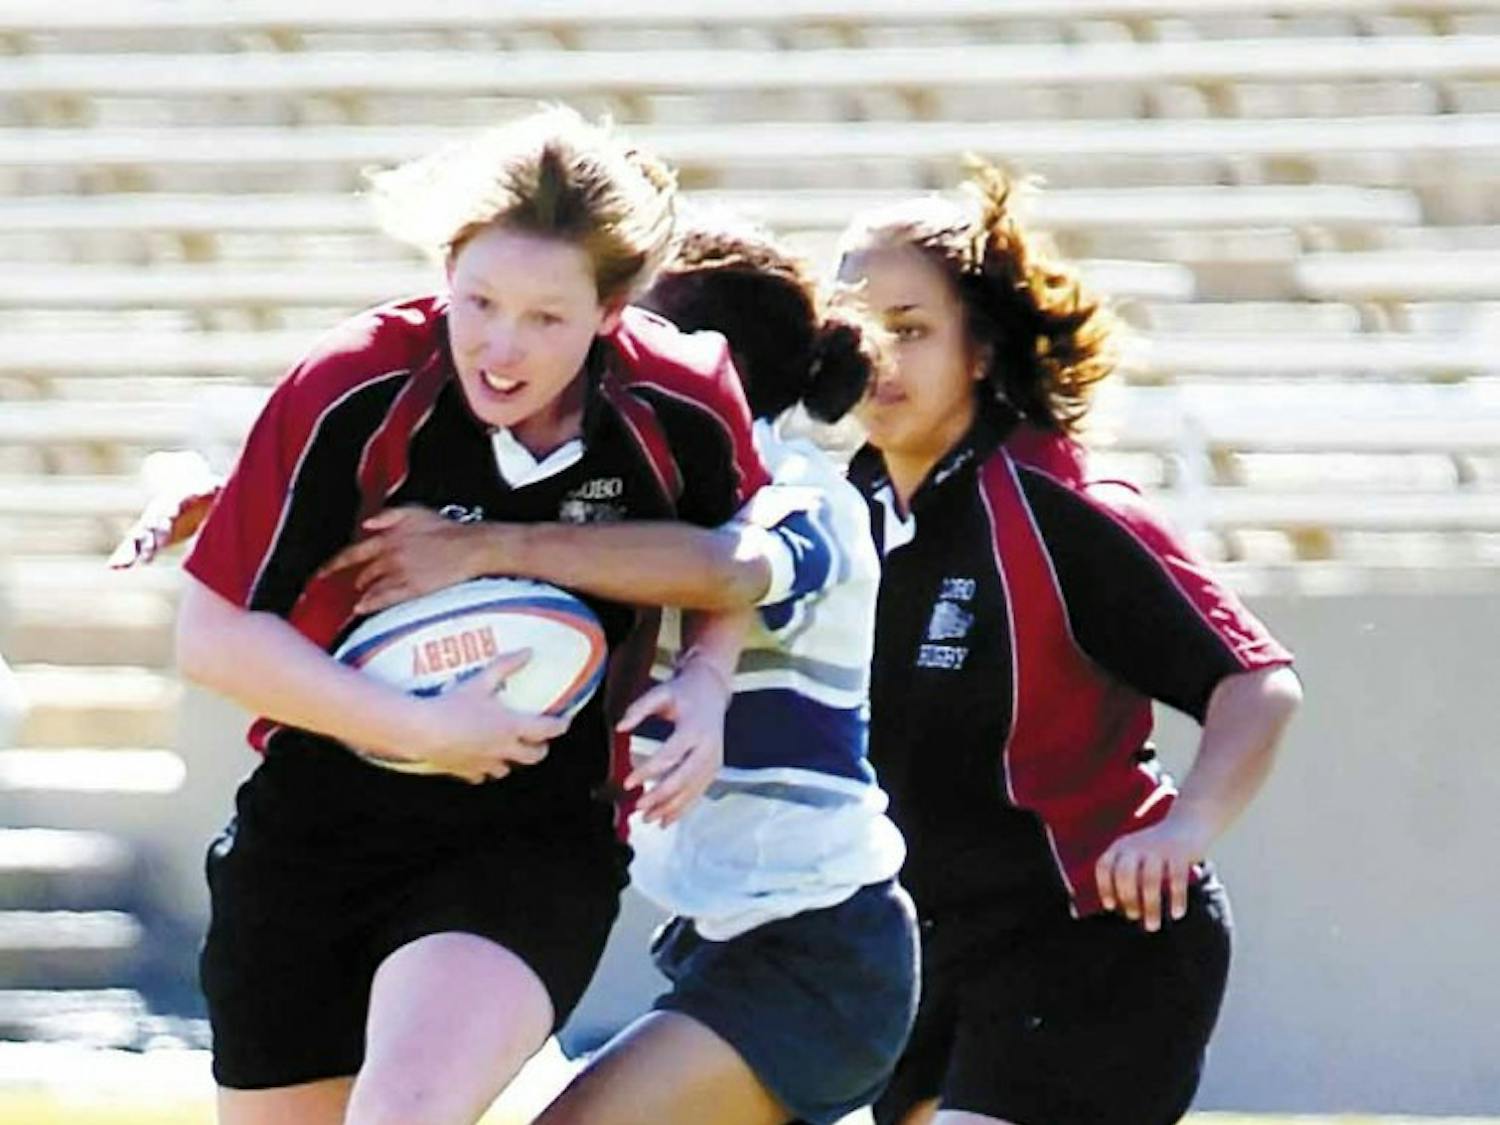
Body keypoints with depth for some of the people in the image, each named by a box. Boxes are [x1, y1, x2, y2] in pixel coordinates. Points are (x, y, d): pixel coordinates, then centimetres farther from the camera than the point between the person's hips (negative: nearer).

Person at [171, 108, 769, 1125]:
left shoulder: (685, 410, -12)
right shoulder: (350, 395, -17)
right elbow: (215, 634, -13)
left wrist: (705, 683, -8)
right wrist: (419, 730, -21)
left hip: (539, 848, -1)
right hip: (309, 839, 1)